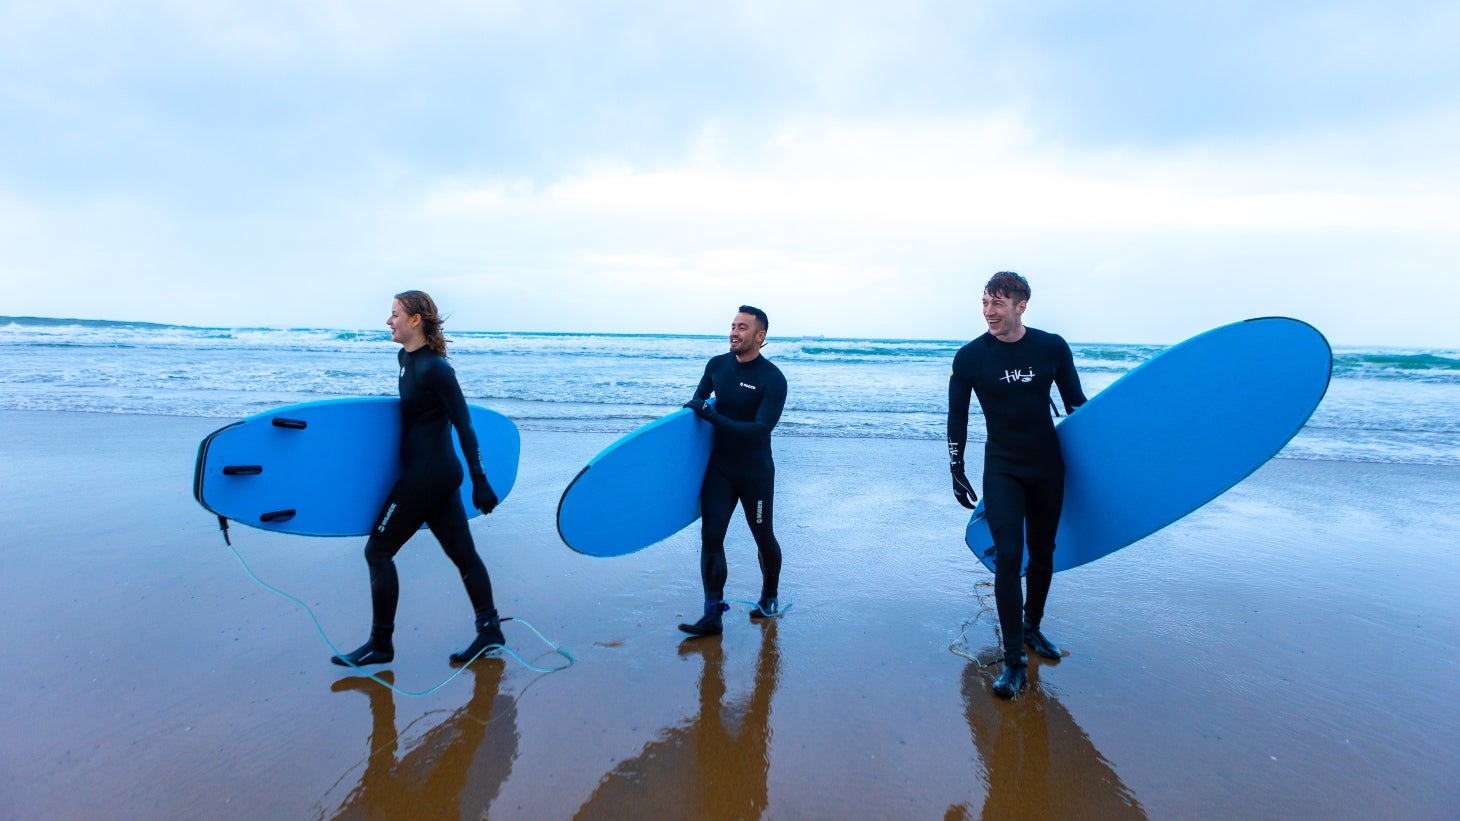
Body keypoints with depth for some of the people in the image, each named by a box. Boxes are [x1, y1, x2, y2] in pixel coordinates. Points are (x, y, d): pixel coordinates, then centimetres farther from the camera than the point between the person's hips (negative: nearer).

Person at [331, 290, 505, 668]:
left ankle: (380, 644, 13)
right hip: (439, 473, 9)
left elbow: (463, 426, -17)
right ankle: (489, 628, 20)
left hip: (428, 473, -9)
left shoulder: (434, 368, -17)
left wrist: (479, 480, -17)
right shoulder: (405, 358, 11)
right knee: (462, 552, 11)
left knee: (377, 551, 1)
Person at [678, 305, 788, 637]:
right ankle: (712, 615, 4)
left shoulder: (772, 379, -16)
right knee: (710, 535, -4)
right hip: (719, 467, 4)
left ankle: (769, 598, 36)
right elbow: (697, 403, 20)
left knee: (763, 537, 12)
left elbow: (760, 430, -26)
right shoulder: (716, 366, 1)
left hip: (755, 473, -4)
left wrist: (714, 417, -29)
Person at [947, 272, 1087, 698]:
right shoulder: (970, 357, -8)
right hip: (1002, 469, -2)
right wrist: (956, 471, 1)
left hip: (1048, 467, 2)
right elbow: (957, 418, 1)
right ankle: (1014, 661, -2)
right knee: (1008, 556, -10)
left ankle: (1032, 627, 35)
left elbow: (1076, 404, 7)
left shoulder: (1052, 348, -5)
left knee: (1042, 553, 13)